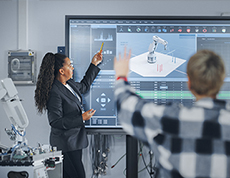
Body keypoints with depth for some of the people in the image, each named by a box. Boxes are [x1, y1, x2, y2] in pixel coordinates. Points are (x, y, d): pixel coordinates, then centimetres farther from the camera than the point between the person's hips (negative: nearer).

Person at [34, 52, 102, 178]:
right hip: (65, 143, -9)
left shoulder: (69, 83, 5)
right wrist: (82, 118, -23)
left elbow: (84, 86, 27)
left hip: (74, 139, 9)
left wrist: (94, 64, 24)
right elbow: (55, 122, -23)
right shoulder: (54, 92, -23)